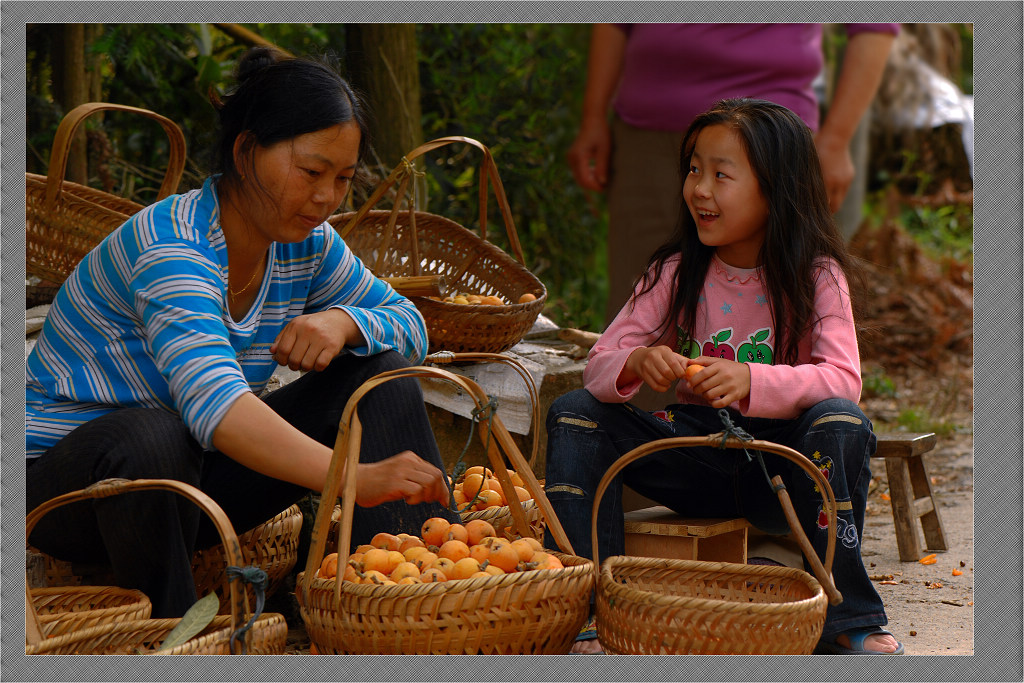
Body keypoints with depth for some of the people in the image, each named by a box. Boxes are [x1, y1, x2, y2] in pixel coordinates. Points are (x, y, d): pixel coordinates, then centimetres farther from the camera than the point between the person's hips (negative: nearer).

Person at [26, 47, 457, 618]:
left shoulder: (308, 245, -1)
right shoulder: (172, 245, -28)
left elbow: (410, 325, 8)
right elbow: (213, 401, -44)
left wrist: (345, 322, -17)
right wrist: (353, 477, -56)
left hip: (198, 471, 8)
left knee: (383, 375, -5)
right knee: (152, 438, -42)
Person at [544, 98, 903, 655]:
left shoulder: (817, 276, -8)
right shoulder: (676, 274, 2)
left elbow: (842, 379, -21)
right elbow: (599, 365, -3)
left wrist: (751, 381, -38)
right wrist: (635, 365, -28)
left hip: (781, 463, -3)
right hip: (696, 460, 3)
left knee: (841, 423, -33)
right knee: (573, 414, -14)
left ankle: (845, 619, -22)